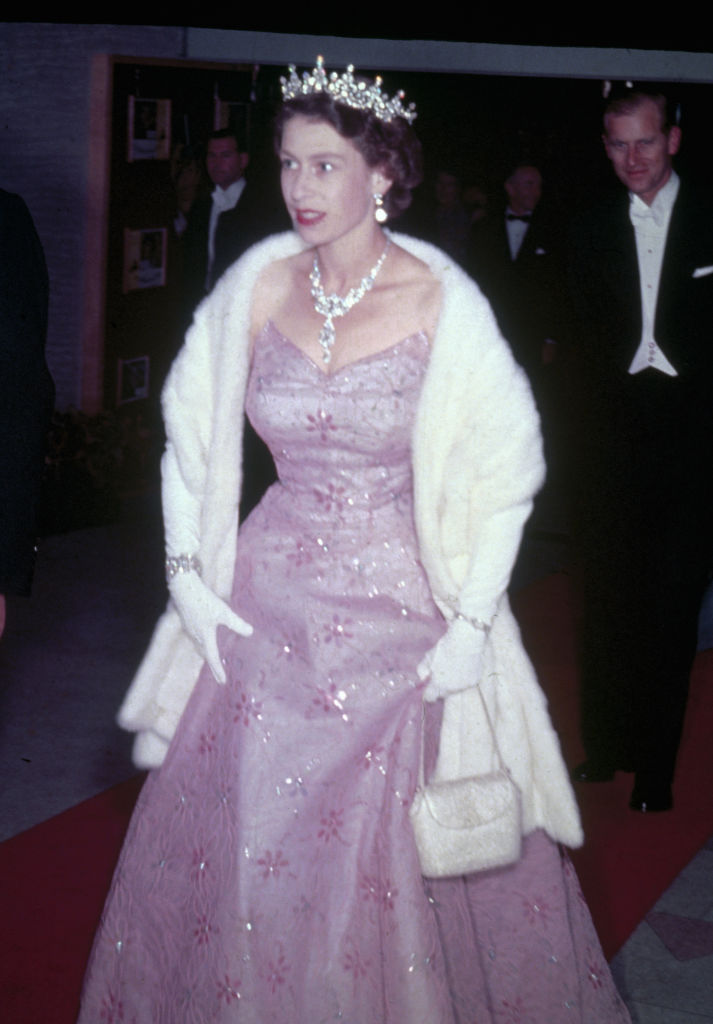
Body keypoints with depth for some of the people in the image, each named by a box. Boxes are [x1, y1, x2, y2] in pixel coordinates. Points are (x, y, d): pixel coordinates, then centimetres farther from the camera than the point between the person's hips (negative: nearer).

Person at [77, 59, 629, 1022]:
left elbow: (503, 472, -6)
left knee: (404, 860, 8)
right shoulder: (259, 284, -2)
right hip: (269, 605, 3)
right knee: (248, 846, 11)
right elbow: (191, 437, 7)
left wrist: (473, 625, -11)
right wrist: (186, 575, 0)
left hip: (400, 613, -2)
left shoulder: (441, 301, -10)